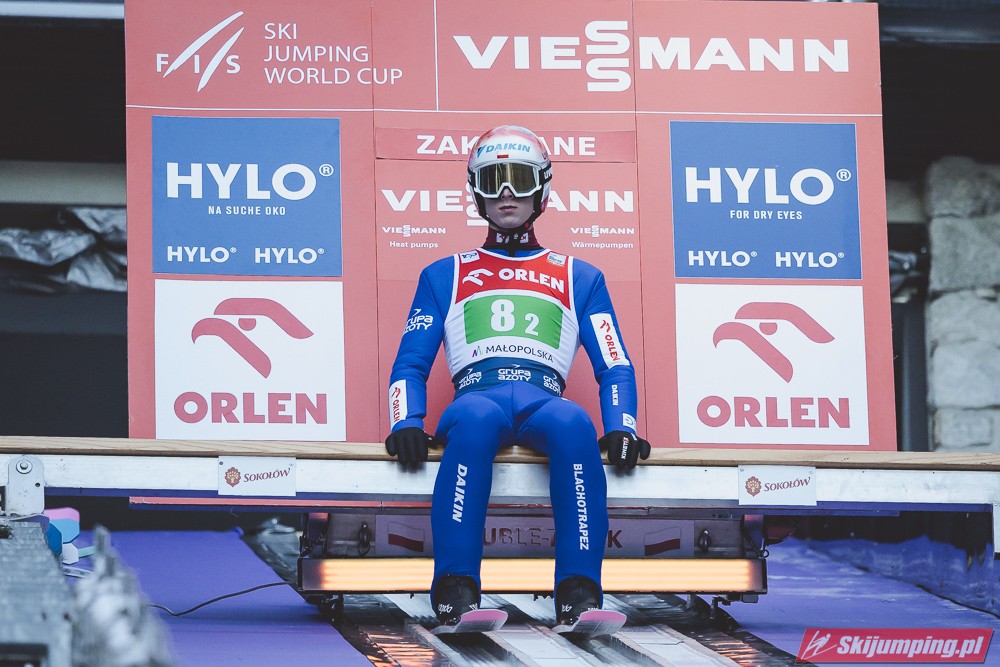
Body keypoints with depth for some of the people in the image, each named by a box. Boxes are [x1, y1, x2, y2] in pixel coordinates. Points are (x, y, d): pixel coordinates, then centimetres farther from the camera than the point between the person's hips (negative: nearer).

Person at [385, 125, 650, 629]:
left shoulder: (580, 279, 27)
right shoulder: (444, 276, 26)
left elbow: (614, 366, 19)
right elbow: (410, 363, 18)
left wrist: (621, 426, -3)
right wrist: (406, 422, -4)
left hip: (544, 404, 1)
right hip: (476, 398, -1)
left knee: (574, 424, -38)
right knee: (475, 420, -40)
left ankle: (578, 595, -43)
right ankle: (454, 590, -44)